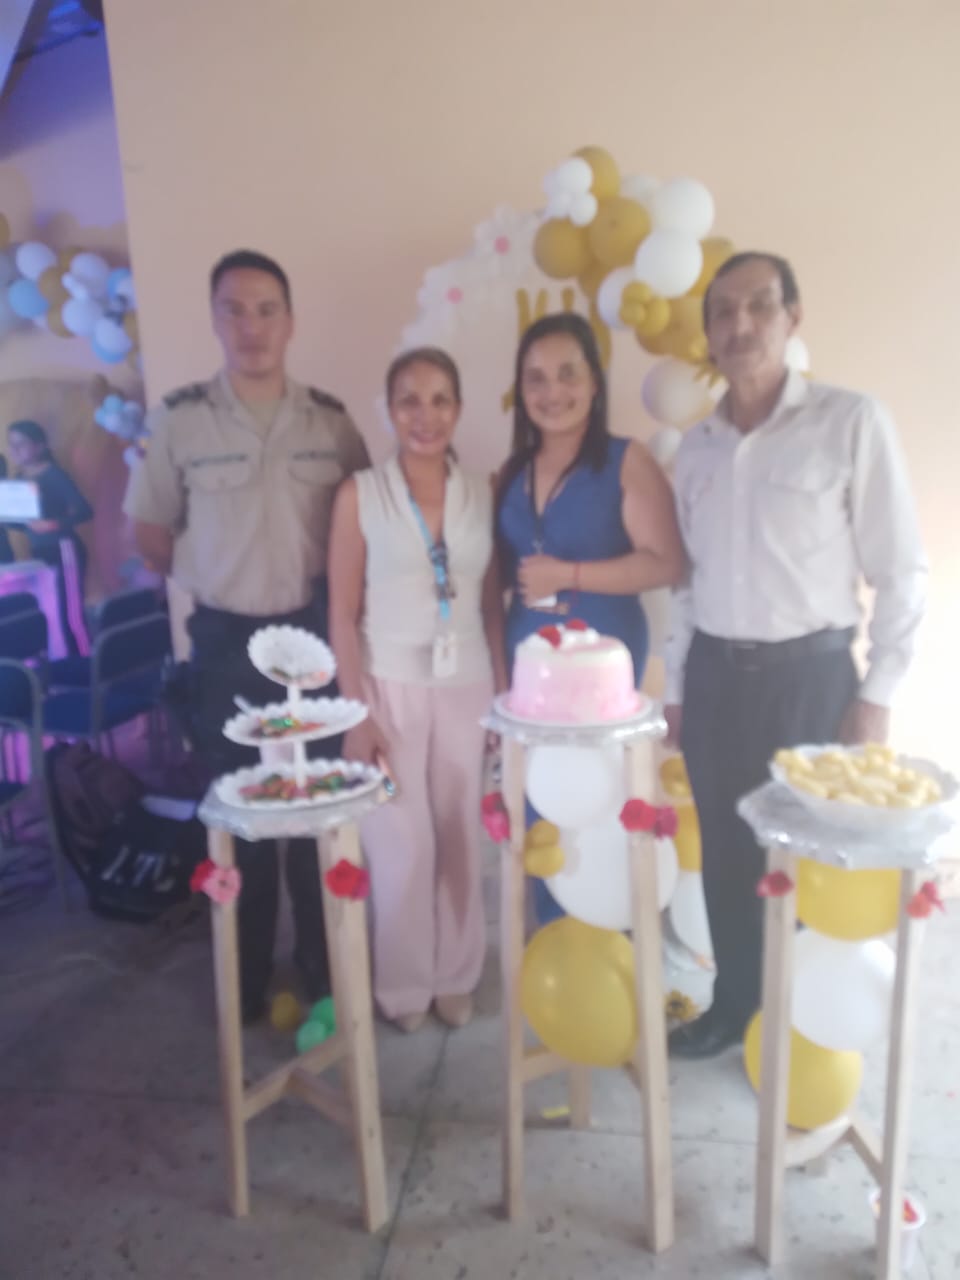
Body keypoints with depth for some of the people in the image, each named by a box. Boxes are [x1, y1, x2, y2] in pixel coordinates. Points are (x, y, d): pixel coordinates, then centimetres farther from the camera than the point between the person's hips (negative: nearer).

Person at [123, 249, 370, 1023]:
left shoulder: (331, 420, 0)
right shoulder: (179, 420, -4)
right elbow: (149, 528, 5)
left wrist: (334, 593, 1)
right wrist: (210, 582, 4)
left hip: (314, 632, 1)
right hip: (227, 642, -1)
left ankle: (324, 969, 29)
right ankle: (248, 978, 29)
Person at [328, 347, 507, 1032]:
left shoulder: (484, 491, 3)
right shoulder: (360, 494, -4)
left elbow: (494, 606, 6)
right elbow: (343, 614, -4)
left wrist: (505, 693, 3)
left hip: (466, 686, 3)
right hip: (390, 687, -2)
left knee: (460, 837, 11)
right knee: (401, 843, 3)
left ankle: (456, 975, 31)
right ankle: (404, 985, 25)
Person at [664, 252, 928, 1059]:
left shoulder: (851, 422, -7)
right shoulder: (697, 446, 8)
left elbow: (902, 571, -6)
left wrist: (877, 695, -9)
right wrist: (677, 688, 12)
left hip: (809, 671, -4)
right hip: (715, 672, 4)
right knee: (726, 854, 14)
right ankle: (735, 1004, 34)